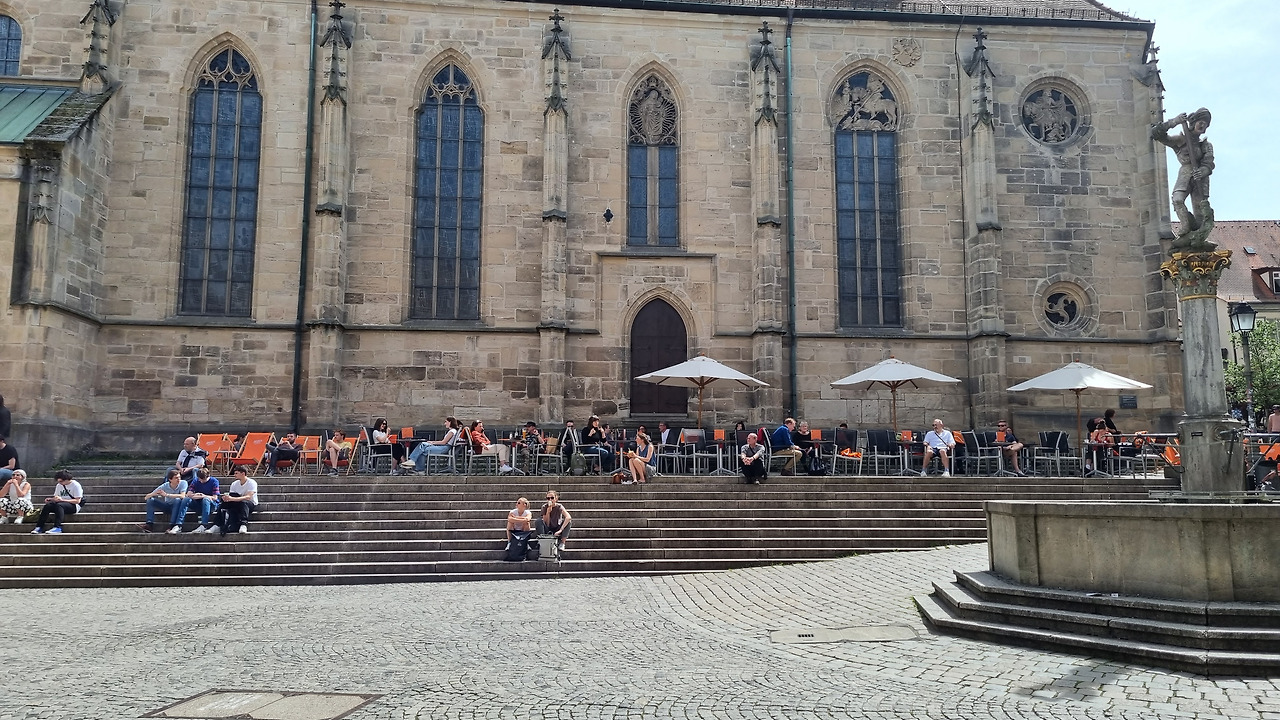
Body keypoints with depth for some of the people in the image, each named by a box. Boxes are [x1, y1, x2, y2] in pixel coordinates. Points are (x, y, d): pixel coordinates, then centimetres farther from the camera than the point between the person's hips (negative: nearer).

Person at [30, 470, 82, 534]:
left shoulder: (76, 485, -8)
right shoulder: (59, 485, 14)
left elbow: (77, 501, -14)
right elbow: (56, 497, 18)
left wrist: (62, 500, -22)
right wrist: (50, 499, -6)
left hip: (74, 506, -6)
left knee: (59, 505, -36)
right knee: (47, 506, -22)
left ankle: (57, 527, -45)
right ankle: (39, 527, -26)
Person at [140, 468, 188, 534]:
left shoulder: (183, 483, -17)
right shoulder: (165, 486, -11)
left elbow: (182, 496, -33)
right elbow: (146, 497, -10)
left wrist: (167, 495, -35)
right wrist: (154, 494, -33)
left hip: (178, 507, -3)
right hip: (168, 506, 3)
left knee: (177, 500, -35)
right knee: (150, 500, -13)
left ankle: (173, 526, -36)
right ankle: (150, 525, -22)